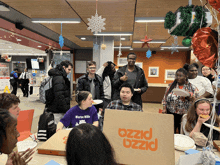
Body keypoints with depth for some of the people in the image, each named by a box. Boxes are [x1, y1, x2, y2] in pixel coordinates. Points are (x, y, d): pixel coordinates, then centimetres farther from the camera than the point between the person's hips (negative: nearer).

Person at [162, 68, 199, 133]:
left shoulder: (192, 87, 3)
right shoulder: (171, 86, 8)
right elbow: (165, 98, 9)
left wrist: (189, 96, -19)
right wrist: (164, 109, -2)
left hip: (185, 115, -1)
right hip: (171, 113, 1)